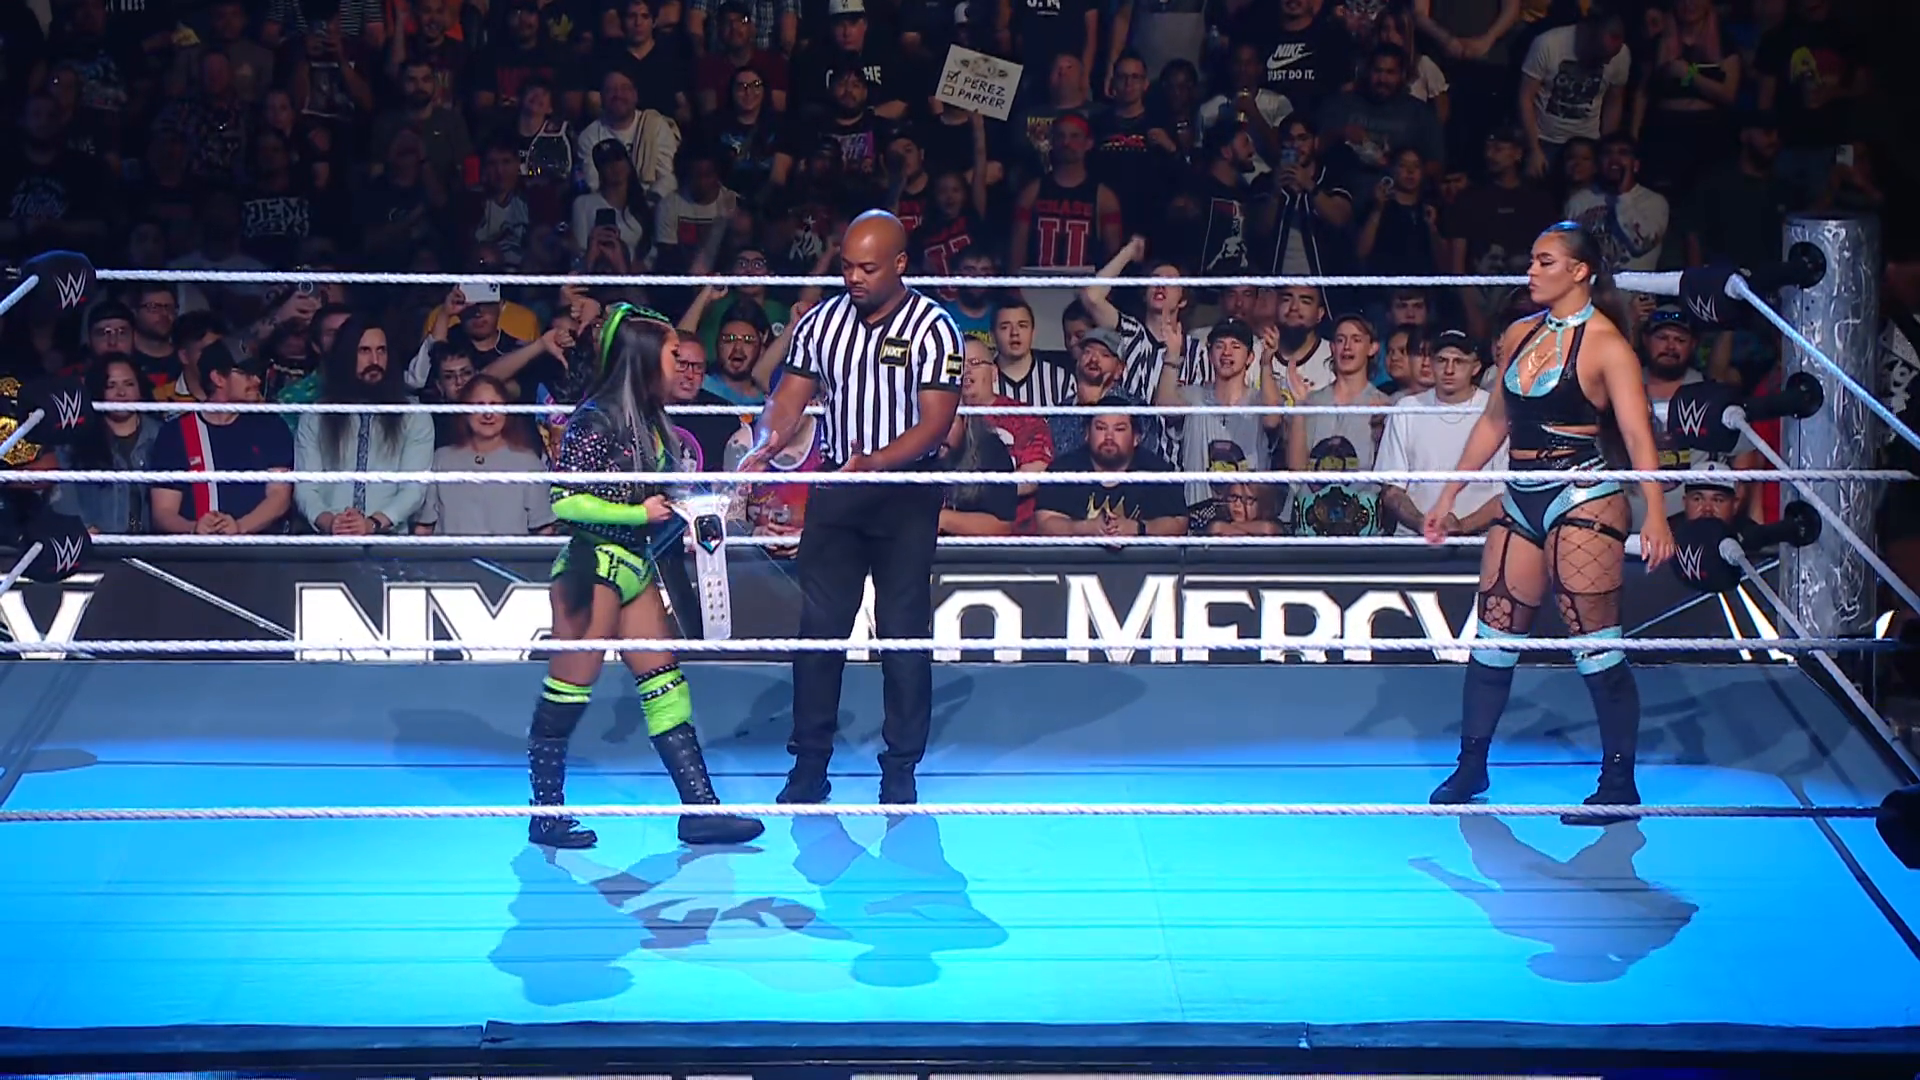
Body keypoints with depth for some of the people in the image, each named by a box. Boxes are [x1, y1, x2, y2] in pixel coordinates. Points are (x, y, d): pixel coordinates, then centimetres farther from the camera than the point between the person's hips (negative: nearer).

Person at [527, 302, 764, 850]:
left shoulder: (649, 420, 12)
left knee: (665, 684, 6)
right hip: (593, 568, -9)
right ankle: (546, 812, 8)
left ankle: (699, 807, 7)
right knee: (567, 690, 0)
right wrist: (640, 513, -15)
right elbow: (565, 500, -17)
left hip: (635, 568, 9)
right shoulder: (597, 420, -14)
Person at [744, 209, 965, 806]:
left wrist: (874, 462, -28)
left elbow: (936, 422, -14)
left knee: (904, 632, -1)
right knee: (819, 625, 2)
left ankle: (901, 770, 9)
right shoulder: (822, 321, 4)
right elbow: (788, 399, 3)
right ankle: (809, 765, 10)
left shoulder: (933, 326, -9)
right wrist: (765, 443, -18)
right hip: (835, 488, 3)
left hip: (907, 493, -3)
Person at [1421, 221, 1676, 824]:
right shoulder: (1519, 335, 12)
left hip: (1583, 503, -7)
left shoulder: (1604, 344, -8)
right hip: (1522, 504, 7)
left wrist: (1655, 516, -25)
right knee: (1494, 633, 9)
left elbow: (1639, 437, -14)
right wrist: (1449, 495, 22)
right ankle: (1471, 765, 21)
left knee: (1595, 643, -5)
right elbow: (1495, 421, 21)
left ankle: (1620, 783, 3)